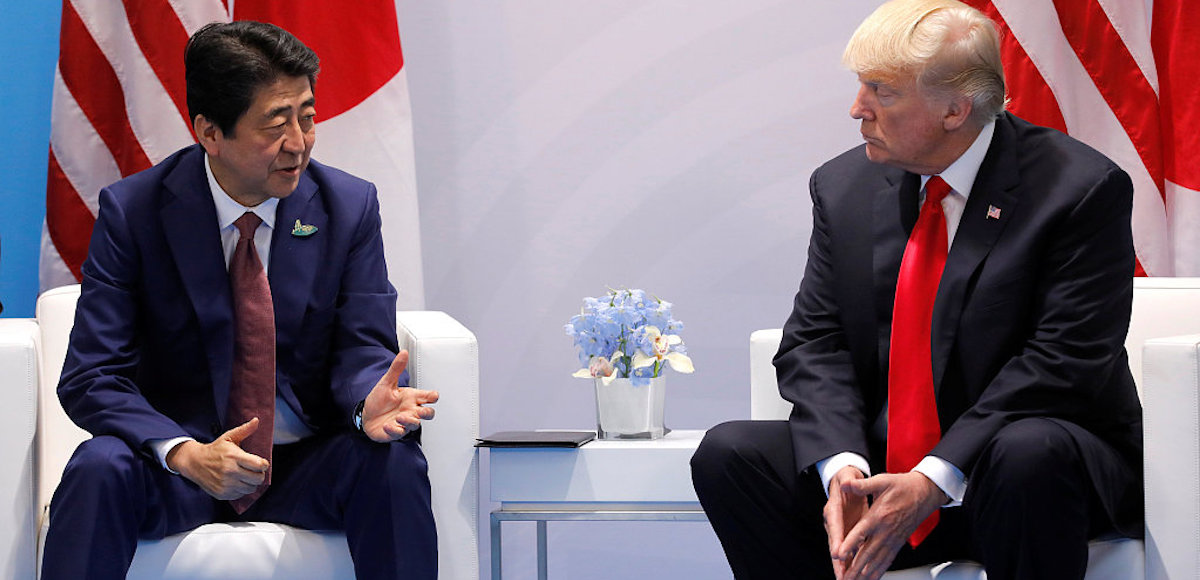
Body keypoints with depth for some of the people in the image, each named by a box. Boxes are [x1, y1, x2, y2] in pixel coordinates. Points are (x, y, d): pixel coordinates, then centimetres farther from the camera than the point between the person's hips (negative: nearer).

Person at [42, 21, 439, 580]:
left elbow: (363, 348, -1)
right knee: (98, 469, -33)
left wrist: (369, 404, -28)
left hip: (306, 467, 2)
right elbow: (92, 377, -11)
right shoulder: (132, 211, -8)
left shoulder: (349, 206, -1)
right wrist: (184, 453, -29)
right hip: (179, 468, -1)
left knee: (393, 462, -30)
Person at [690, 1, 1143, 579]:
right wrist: (842, 466, -17)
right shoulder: (843, 186, 6)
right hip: (877, 467, 5)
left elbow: (1065, 362, -17)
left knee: (1030, 453, -38)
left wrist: (934, 480, -25)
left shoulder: (1081, 189, -11)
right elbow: (813, 342, 4)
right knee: (728, 453, -16)